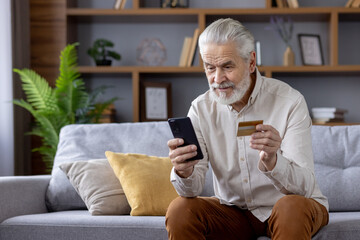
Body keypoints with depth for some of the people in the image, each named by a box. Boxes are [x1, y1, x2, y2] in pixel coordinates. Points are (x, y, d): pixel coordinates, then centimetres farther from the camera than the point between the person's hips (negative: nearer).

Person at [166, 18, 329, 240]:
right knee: (179, 211, -21)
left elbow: (304, 186, -25)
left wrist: (271, 161, -46)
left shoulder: (289, 101, -17)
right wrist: (184, 172, -36)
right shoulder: (201, 109, -6)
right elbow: (193, 190, -12)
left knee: (292, 206, -35)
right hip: (235, 210, 3)